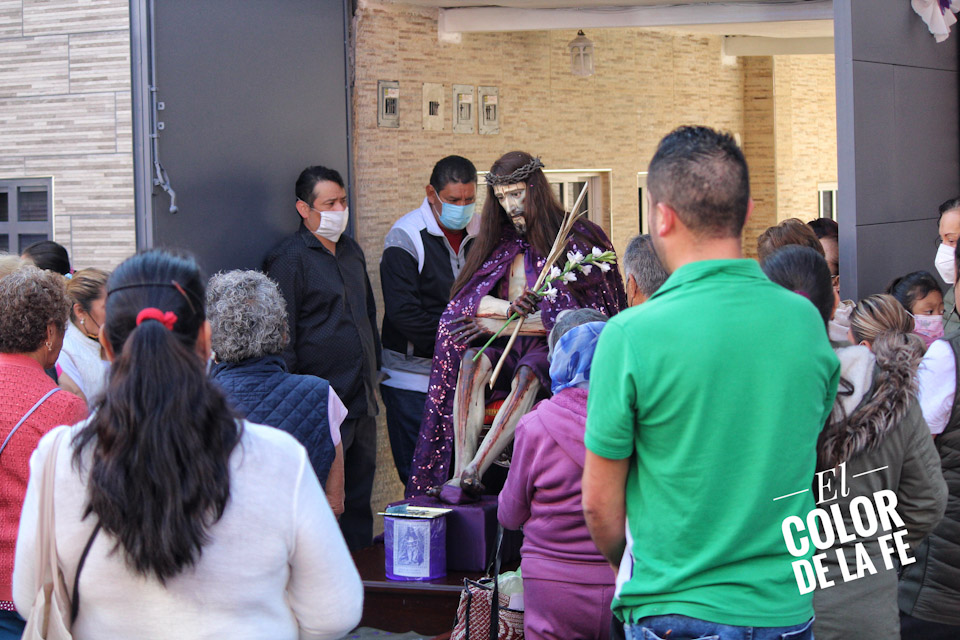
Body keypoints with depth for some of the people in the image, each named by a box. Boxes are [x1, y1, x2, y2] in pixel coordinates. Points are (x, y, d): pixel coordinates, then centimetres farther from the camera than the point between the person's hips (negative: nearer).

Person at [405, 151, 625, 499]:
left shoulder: (576, 238, -2)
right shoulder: (498, 241, 14)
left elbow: (569, 316, -9)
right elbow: (465, 304, 7)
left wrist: (497, 324, -9)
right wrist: (509, 308, -14)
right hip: (507, 351, 4)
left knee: (528, 373, -36)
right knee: (473, 359, -28)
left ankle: (471, 473, -46)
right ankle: (461, 471, -39)